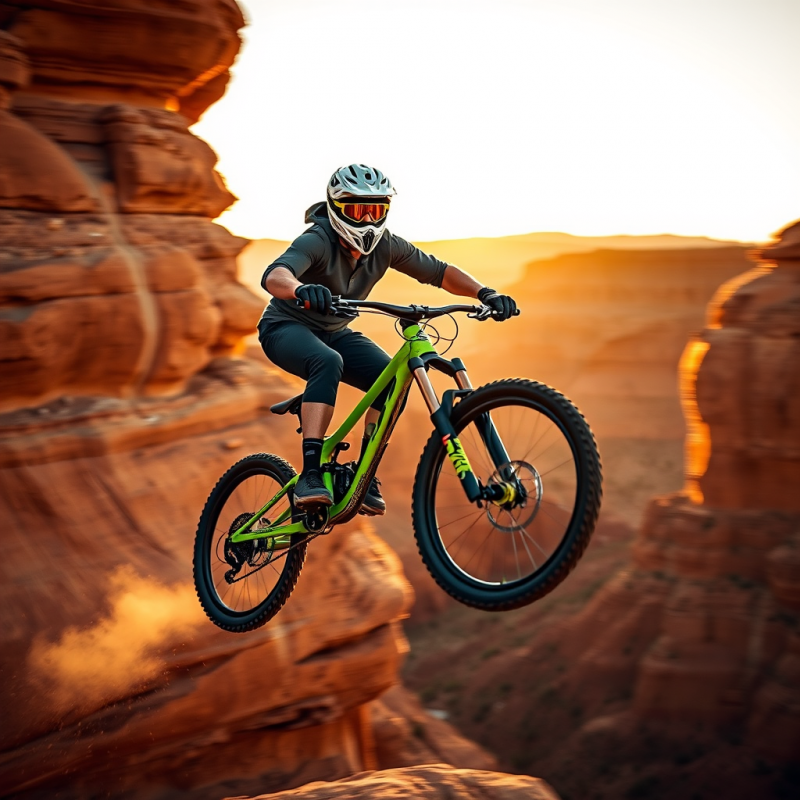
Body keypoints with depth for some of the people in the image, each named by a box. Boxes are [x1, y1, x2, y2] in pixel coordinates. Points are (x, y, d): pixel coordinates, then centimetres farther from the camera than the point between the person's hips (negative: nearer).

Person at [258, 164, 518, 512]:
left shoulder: (386, 246, -11)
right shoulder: (318, 241, -28)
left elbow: (439, 272, -5)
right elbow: (273, 276, -45)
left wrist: (485, 293, -22)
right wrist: (301, 289, -69)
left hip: (334, 332, 6)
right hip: (286, 327, -6)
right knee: (329, 362, -38)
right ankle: (309, 476, -40)